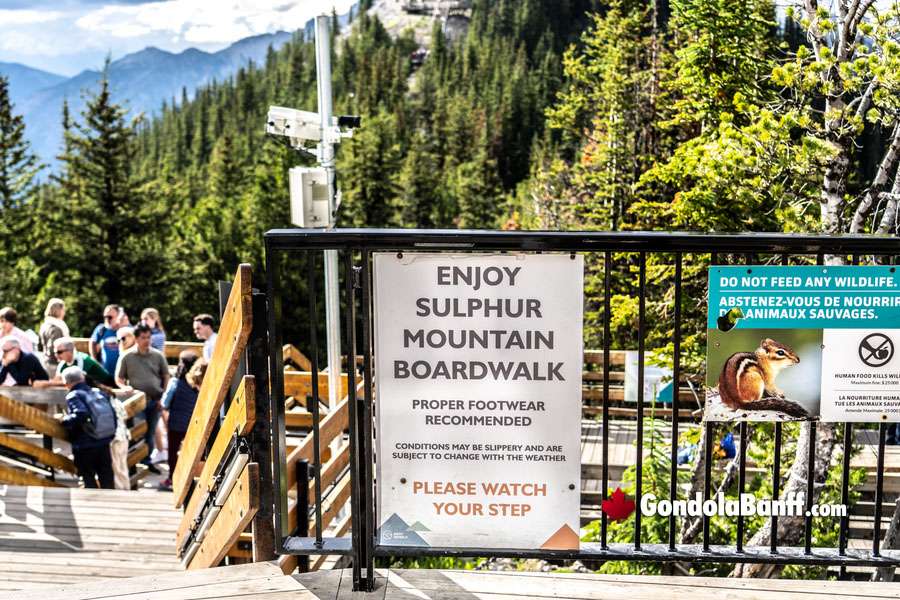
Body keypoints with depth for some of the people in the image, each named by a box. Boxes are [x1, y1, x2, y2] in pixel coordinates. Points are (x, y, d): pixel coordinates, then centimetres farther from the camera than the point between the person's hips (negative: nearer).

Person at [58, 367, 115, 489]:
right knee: (107, 480, 11)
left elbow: (81, 414, -28)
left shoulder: (73, 396, -10)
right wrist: (110, 435, 17)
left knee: (89, 481, 4)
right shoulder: (99, 392, 8)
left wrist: (64, 420, -12)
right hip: (104, 444, 5)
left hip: (84, 446, -5)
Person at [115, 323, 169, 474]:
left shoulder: (158, 355, 5)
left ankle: (148, 462, 23)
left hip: (155, 401, 2)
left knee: (151, 433, 10)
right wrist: (125, 388, -14)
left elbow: (166, 377, 9)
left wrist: (163, 398, 1)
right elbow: (119, 378, 7)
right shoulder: (126, 357, 1)